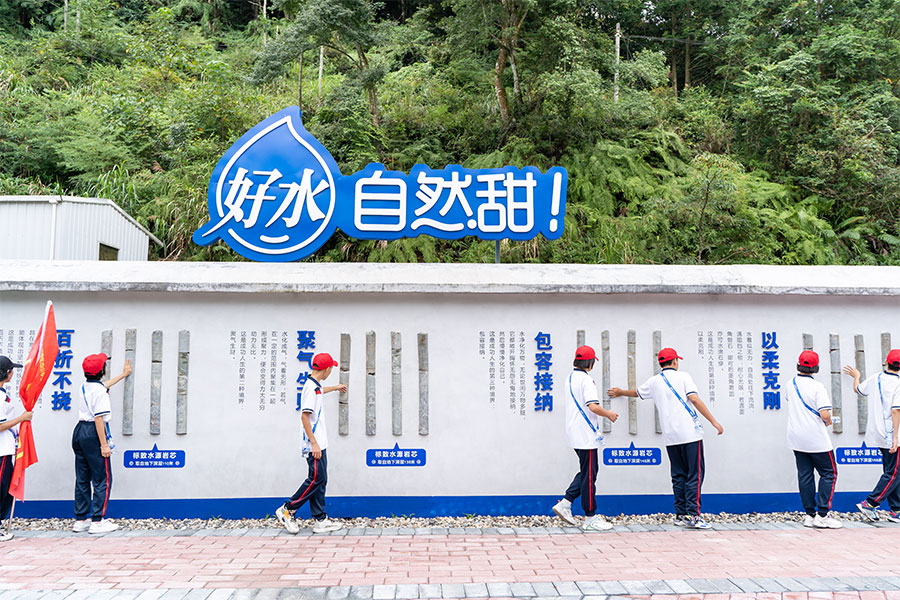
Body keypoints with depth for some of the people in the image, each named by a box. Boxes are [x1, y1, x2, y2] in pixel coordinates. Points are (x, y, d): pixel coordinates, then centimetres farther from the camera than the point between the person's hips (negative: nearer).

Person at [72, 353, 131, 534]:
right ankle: (97, 521, -4)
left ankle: (80, 520, 18)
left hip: (79, 431, 9)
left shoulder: (85, 387, 13)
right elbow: (99, 419, -19)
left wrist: (123, 374, 49)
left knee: (82, 479, 13)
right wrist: (104, 445, -18)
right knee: (103, 479, -3)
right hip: (93, 433, -9)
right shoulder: (100, 390, -14)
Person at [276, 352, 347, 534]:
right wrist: (314, 443, -22)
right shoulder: (311, 387, -16)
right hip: (314, 444, -10)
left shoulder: (315, 385, 13)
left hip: (319, 444, 10)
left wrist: (335, 388, 57)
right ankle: (287, 510, 5)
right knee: (316, 479, -6)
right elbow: (305, 416, -21)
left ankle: (320, 520, 12)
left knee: (320, 480, 9)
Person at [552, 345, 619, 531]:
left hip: (574, 433, 9)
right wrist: (608, 414, -7)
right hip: (586, 435, -9)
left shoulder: (570, 378, 13)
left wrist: (604, 413, 27)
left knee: (586, 472, 17)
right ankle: (591, 518, 5)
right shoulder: (586, 380, -15)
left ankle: (565, 503, 12)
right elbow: (593, 406, -24)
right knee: (589, 475, -2)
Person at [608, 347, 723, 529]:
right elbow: (694, 399, -11)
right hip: (690, 433, -5)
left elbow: (636, 393, 31)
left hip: (670, 437, 5)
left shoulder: (653, 381, 13)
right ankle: (693, 515, -9)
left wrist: (619, 392, 52)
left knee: (678, 475, 11)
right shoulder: (682, 376, 0)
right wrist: (713, 421, -10)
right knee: (695, 473, -3)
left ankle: (681, 514, 12)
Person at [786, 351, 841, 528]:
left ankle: (810, 514, 10)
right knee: (829, 473, 4)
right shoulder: (817, 387, -15)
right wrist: (828, 422, 1)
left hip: (796, 439, 6)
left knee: (804, 475, 9)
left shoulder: (791, 384, 5)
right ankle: (822, 515, -2)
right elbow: (825, 415, -19)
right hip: (816, 439, -6)